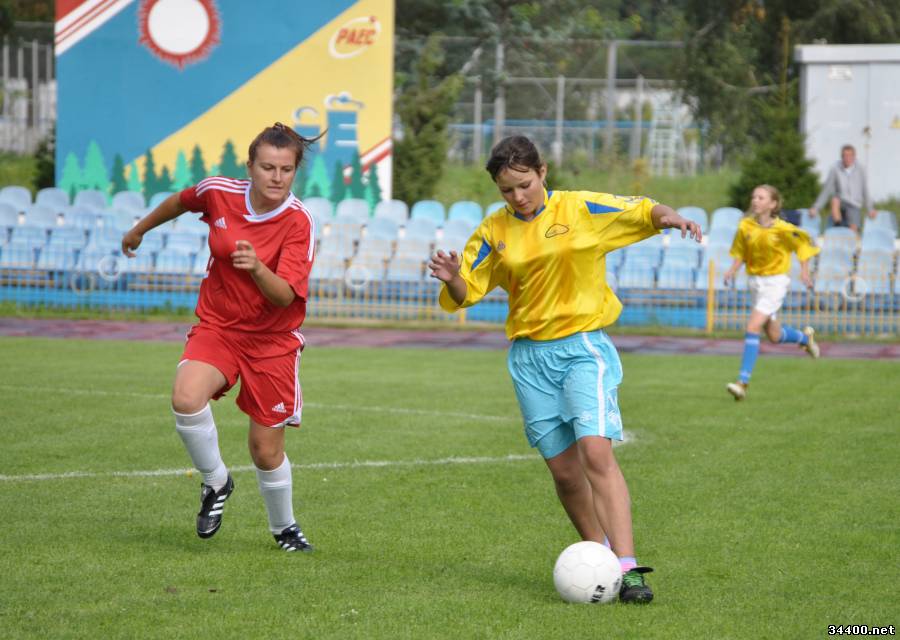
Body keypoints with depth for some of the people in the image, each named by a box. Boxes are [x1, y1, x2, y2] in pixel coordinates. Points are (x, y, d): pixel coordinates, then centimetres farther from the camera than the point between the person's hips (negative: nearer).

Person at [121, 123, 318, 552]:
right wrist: (140, 230, 31)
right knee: (186, 399, -29)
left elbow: (286, 296, -25)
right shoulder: (218, 192, -9)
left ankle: (284, 528, 33)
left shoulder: (298, 223, -18)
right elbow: (180, 202, 15)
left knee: (266, 451, 3)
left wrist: (257, 268, -45)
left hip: (272, 340, -2)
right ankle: (216, 483, -3)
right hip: (216, 327, 2)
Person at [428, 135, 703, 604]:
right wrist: (452, 280, -16)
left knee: (596, 451, -20)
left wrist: (668, 217, -17)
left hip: (583, 345, -4)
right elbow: (463, 295, 7)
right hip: (529, 356, 4)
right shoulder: (493, 232, 6)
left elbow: (642, 210, 5)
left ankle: (627, 569, -25)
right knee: (563, 469, 3)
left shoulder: (581, 209, -1)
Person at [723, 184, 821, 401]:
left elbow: (804, 243, 0)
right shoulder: (745, 226, -4)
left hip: (775, 282, -6)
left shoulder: (783, 229, -15)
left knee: (753, 328, -19)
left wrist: (804, 271, -7)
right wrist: (733, 269, -7)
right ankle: (805, 337, 50)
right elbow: (740, 252, 10)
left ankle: (743, 383, -19)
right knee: (774, 336, 17)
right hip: (755, 281, 6)